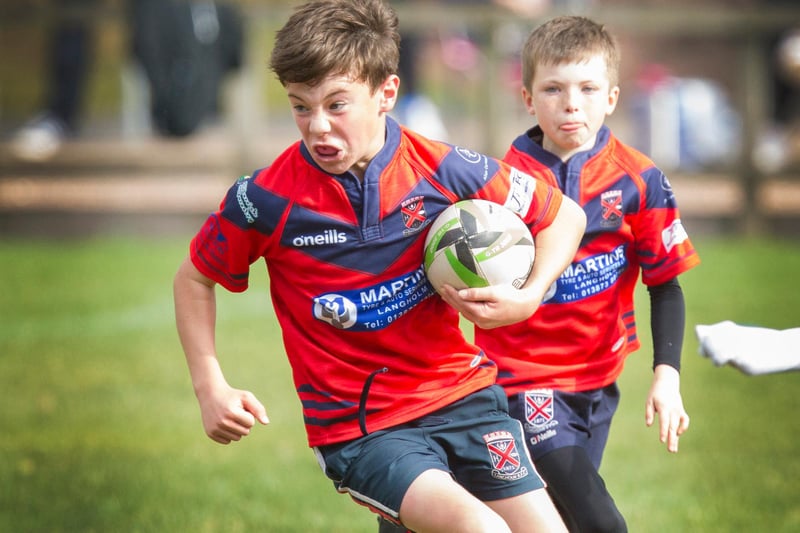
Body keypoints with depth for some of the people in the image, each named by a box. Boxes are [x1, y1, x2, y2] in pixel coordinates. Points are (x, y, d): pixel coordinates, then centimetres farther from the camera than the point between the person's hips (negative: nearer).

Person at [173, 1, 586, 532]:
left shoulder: (441, 169, -7)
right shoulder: (267, 199, -11)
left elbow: (565, 215, 7)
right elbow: (195, 278, 7)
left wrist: (527, 298, -9)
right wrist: (211, 387, -1)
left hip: (461, 393, 3)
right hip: (357, 427, -3)